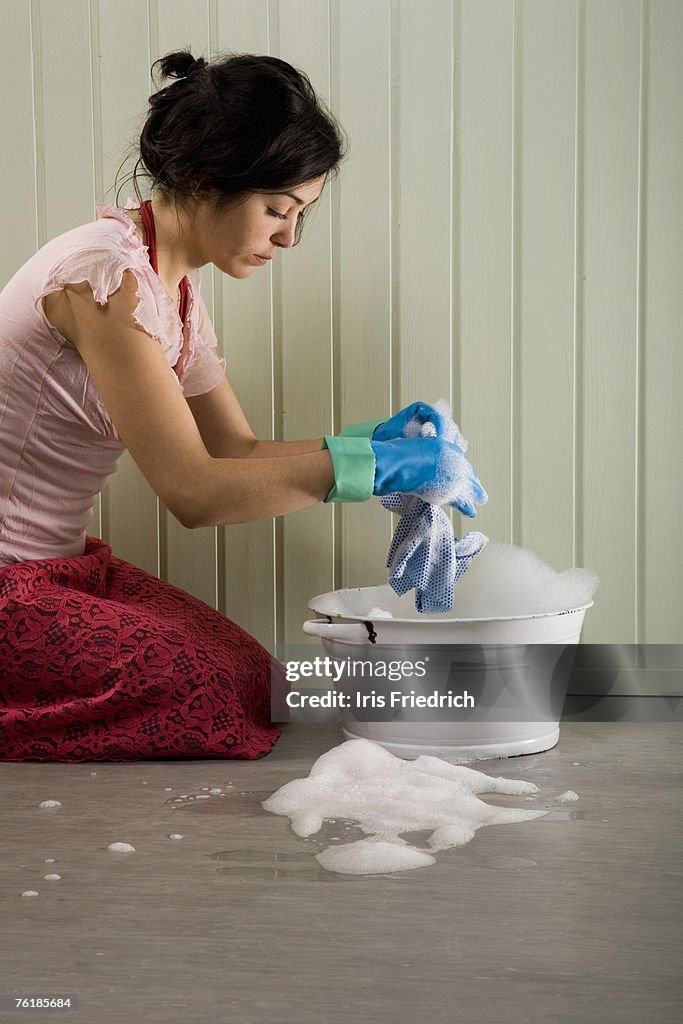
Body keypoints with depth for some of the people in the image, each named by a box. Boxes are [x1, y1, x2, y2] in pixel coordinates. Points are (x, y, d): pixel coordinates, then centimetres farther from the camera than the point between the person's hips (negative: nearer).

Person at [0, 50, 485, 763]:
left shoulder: (173, 285, 8)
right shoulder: (107, 274, -23)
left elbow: (240, 453, 10)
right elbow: (192, 490, -26)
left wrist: (373, 438, -5)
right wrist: (371, 465, -24)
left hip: (57, 567, 9)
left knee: (254, 675, -4)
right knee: (221, 701, -18)